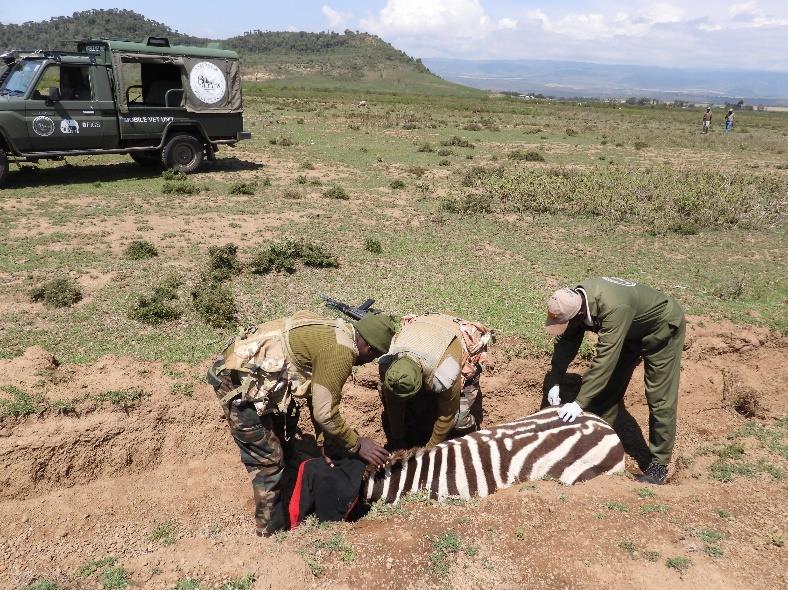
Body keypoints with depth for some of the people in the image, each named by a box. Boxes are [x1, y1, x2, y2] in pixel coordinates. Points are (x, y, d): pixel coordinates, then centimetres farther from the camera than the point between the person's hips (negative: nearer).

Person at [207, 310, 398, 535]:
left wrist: (325, 444, 15)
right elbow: (325, 413, -15)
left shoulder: (334, 333, 10)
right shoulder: (340, 352, -19)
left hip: (242, 364, 10)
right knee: (268, 459, -2)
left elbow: (319, 399, 15)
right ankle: (272, 530, 14)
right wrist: (357, 445, -2)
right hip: (237, 380, -10)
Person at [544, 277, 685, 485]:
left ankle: (659, 464, 7)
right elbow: (565, 342, -10)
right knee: (608, 388, 8)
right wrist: (554, 382, -14)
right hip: (631, 331, 7)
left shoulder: (613, 307, -45)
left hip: (662, 329, -7)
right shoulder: (574, 301, -21)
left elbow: (605, 359, -44)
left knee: (660, 398, -6)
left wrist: (580, 403, -41)